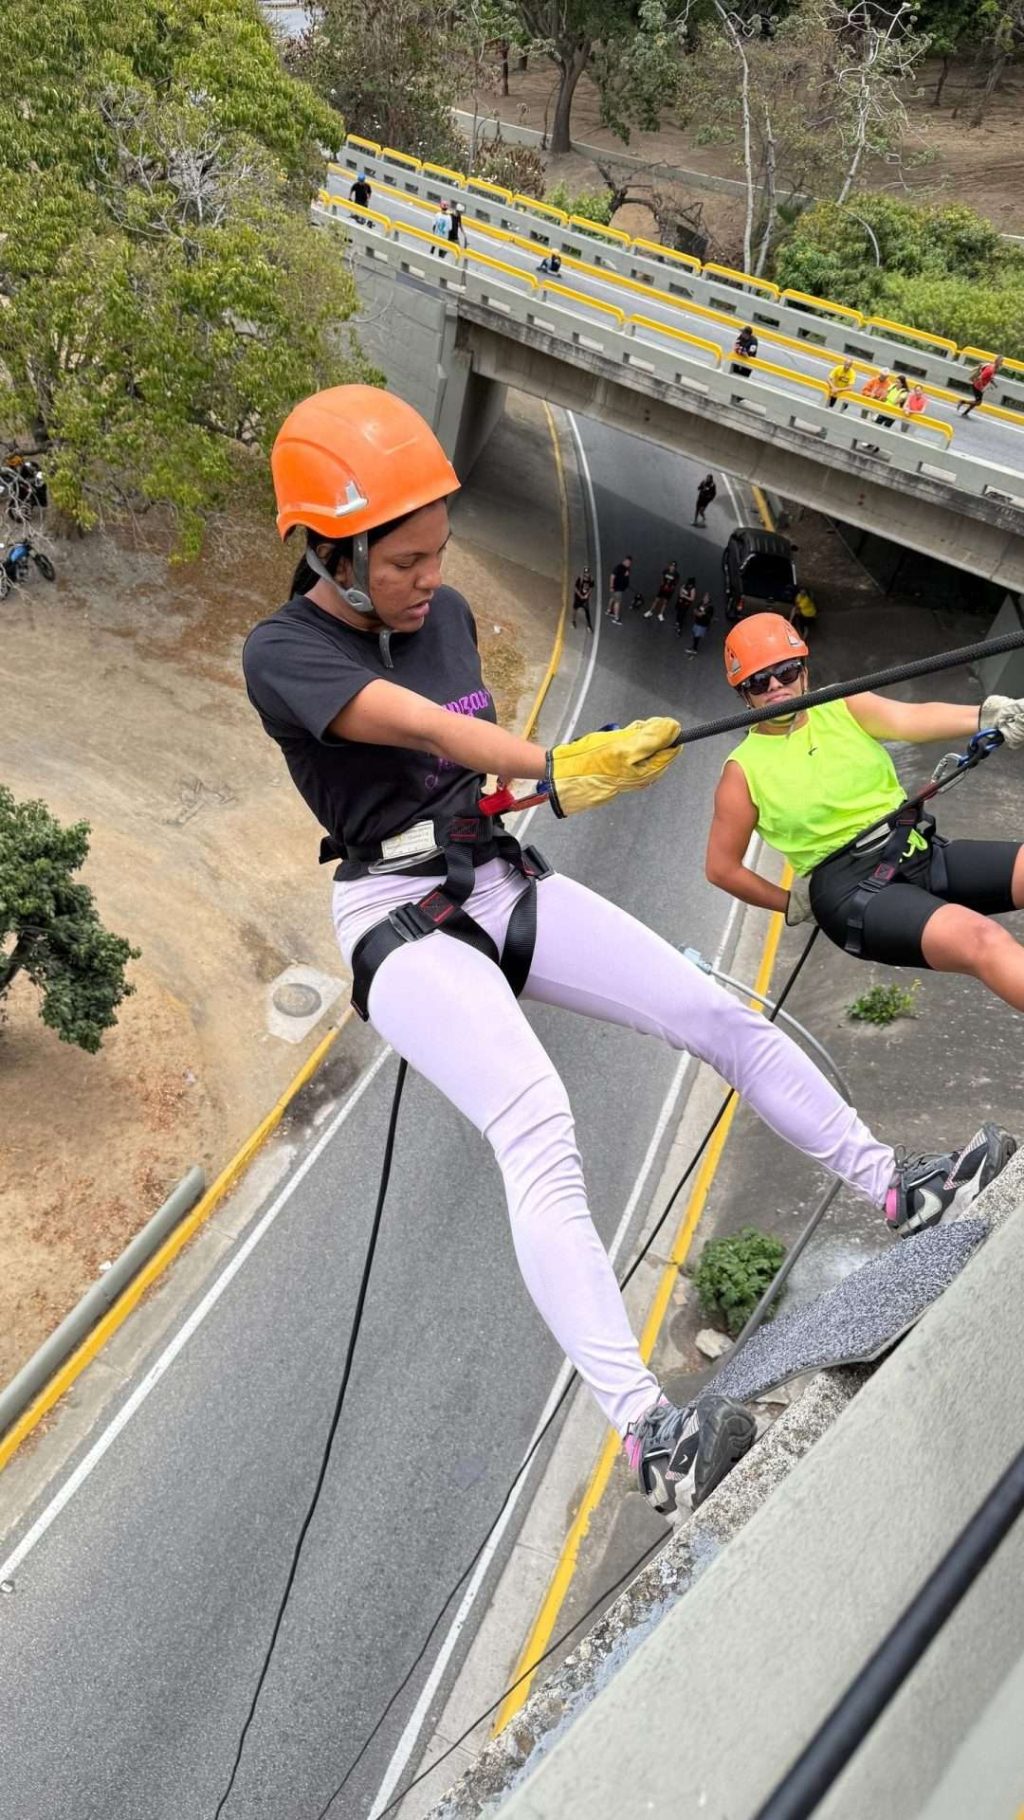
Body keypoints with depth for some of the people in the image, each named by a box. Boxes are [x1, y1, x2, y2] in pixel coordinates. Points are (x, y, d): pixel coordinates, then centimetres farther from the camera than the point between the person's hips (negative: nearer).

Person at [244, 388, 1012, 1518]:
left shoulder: (447, 613, 7)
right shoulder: (281, 653, -13)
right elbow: (418, 726, -33)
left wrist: (503, 783, 7)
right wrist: (557, 769, -46)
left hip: (506, 884, 7)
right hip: (402, 921, -7)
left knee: (726, 1020, 1)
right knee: (536, 1127, -30)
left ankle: (894, 1189, 19)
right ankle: (648, 1436, -35)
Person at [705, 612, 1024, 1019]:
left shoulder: (845, 708, 11)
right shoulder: (744, 770, 2)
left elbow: (911, 718, -10)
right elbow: (722, 867, 8)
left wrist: (987, 716, -29)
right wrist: (792, 905, 8)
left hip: (922, 852, 6)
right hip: (848, 886, -6)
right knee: (981, 940, -30)